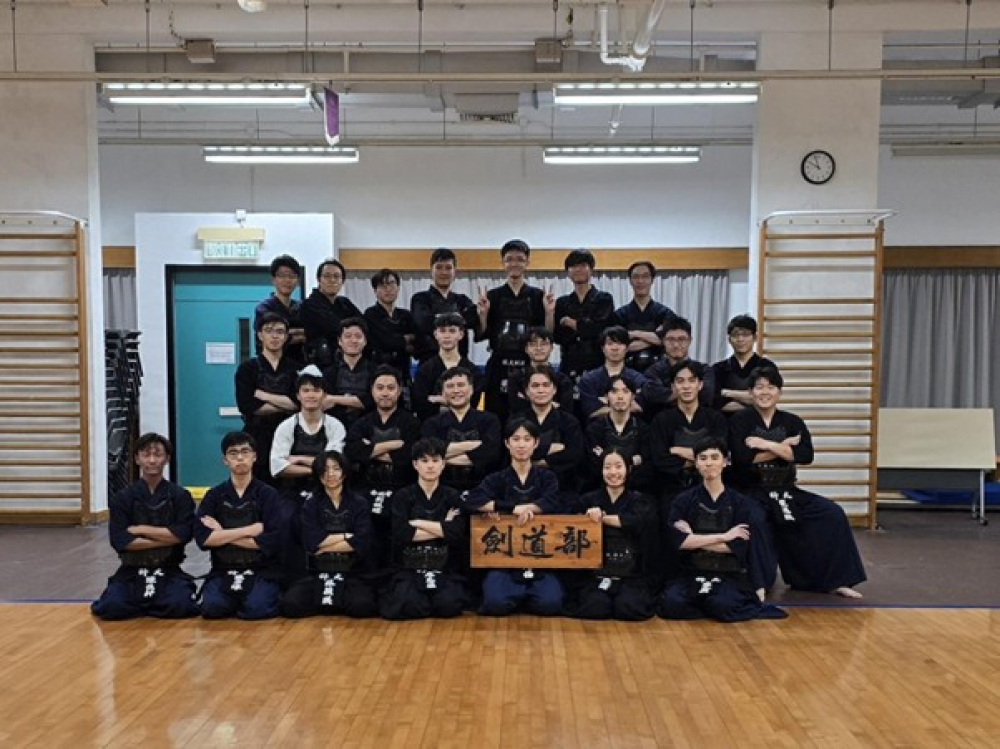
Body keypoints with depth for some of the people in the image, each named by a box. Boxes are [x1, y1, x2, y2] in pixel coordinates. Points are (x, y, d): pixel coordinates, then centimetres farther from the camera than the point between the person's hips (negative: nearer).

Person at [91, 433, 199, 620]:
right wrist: (167, 538, -13)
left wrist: (140, 529, -12)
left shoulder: (180, 496, 0)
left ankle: (142, 605, 8)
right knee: (111, 608, -26)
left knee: (179, 606, -26)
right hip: (132, 571, 0)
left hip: (169, 571, 0)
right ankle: (148, 603, 8)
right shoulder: (122, 498, 2)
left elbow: (182, 534, -12)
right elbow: (120, 541, -9)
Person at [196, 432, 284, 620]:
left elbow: (273, 540, -12)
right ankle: (235, 597, 9)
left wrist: (222, 534, -8)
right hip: (223, 570, 2)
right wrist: (250, 529, -14)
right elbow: (202, 538, -7)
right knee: (212, 608, -24)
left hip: (261, 571, -2)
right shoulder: (214, 495, 6)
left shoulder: (268, 495, -1)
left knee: (256, 609, -27)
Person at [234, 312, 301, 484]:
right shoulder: (247, 368, 7)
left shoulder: (296, 368, 10)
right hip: (257, 437, -1)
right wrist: (286, 405, -5)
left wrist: (264, 396, -6)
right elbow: (246, 406, -7)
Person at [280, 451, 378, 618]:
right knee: (289, 605, -25)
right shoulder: (311, 503, 6)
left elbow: (362, 543, -10)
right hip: (318, 571, 1)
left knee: (362, 607, -31)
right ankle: (328, 600, 3)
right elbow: (311, 541, -9)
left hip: (354, 572, -1)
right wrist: (346, 536, -8)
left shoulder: (358, 503, 4)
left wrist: (324, 546, -9)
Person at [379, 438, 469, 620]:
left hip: (446, 568, 1)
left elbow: (457, 533, -10)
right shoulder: (403, 496, 5)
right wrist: (442, 528, -7)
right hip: (409, 568, -1)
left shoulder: (453, 497, 7)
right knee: (407, 604, -30)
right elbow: (400, 534, -12)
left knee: (449, 604, -28)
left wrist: (419, 523, -8)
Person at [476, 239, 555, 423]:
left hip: (529, 366, 0)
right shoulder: (493, 296, 6)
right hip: (499, 368, 0)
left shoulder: (538, 296, 5)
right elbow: (481, 335, 4)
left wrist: (549, 312, -11)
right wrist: (483, 313, -12)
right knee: (497, 417, 0)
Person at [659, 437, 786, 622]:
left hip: (730, 574, -2)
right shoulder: (683, 501, 4)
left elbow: (738, 546, -8)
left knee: (722, 605, -35)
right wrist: (722, 536, -13)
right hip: (692, 572, 2)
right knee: (670, 604, -29)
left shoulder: (740, 502, 4)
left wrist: (693, 539, -10)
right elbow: (676, 540, -12)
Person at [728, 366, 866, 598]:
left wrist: (766, 444, -17)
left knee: (832, 514, -12)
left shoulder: (793, 422, 8)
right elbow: (743, 457, -17)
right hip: (751, 493, -4)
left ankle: (835, 580, 2)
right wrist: (783, 447, -12)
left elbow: (806, 455, -10)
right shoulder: (740, 420, -1)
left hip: (785, 491, 4)